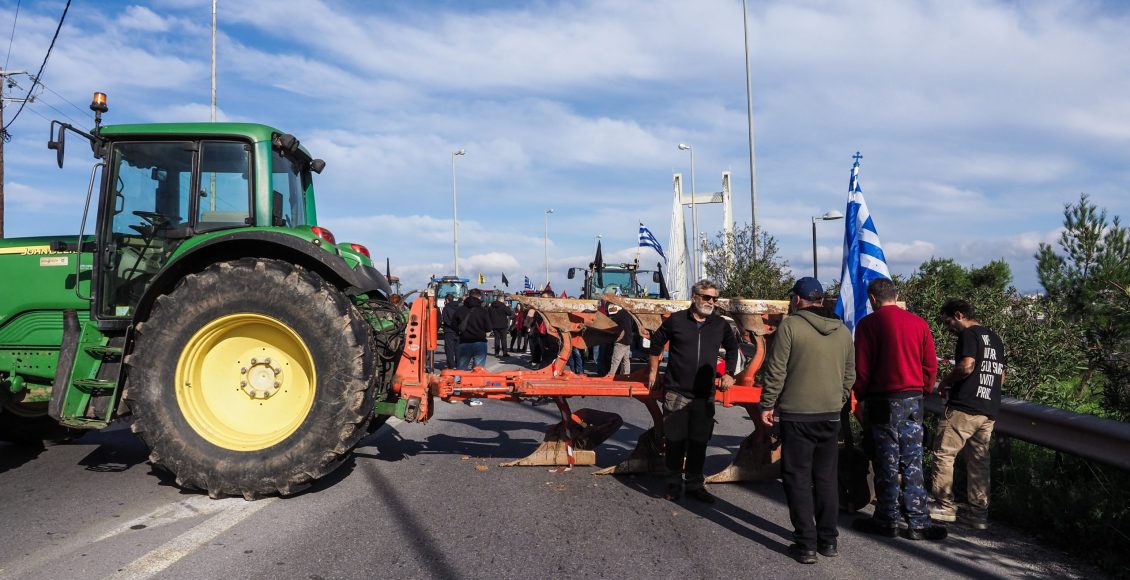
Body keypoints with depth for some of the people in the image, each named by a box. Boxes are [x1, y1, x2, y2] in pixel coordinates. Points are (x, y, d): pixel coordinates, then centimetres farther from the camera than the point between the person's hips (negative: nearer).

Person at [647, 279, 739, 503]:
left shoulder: (720, 325, 5)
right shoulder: (676, 320, -3)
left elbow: (732, 348, 23)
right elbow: (656, 343, 10)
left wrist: (729, 374, 15)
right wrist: (653, 373, 12)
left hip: (705, 395, 3)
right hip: (676, 392, -3)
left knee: (699, 441, 7)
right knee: (675, 440, 3)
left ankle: (694, 484, 20)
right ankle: (674, 484, 15)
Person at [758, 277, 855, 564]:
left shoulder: (790, 326, -10)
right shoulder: (843, 331, 8)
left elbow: (776, 371, -11)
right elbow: (850, 375, 14)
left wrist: (767, 405, -2)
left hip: (797, 414, -5)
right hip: (831, 414, 5)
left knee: (798, 478, 3)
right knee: (826, 477, 14)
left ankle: (806, 545, 4)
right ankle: (829, 540, 21)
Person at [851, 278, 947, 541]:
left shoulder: (868, 324, -8)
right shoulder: (918, 323, 4)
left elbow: (862, 368, -8)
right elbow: (931, 365, 5)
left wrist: (861, 396, 5)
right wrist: (922, 391, 17)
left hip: (882, 401, -4)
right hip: (913, 400, 4)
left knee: (886, 463, 4)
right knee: (912, 463, 8)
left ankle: (887, 520, 13)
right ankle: (918, 522, 10)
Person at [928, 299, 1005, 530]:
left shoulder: (968, 335, -7)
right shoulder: (995, 339, 20)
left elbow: (967, 365, -21)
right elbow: (1001, 377, 23)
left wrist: (946, 381, -7)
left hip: (964, 407, -8)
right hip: (989, 410, 9)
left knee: (944, 454, 0)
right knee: (979, 460, 10)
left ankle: (943, 506, 1)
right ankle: (979, 513, 11)